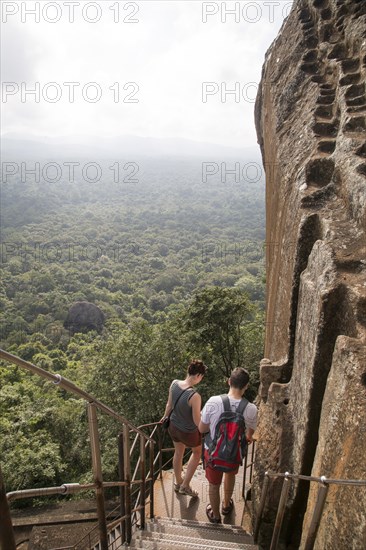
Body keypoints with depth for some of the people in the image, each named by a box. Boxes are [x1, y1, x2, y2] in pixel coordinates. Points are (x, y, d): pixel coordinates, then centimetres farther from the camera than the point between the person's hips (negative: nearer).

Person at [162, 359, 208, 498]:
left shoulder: (174, 384, -18)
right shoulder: (195, 396, -37)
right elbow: (197, 421, -24)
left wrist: (165, 417, 19)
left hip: (173, 427, 5)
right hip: (188, 432, -5)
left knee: (178, 453, 31)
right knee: (197, 452, 28)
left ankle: (178, 483, 54)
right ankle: (185, 486, 35)